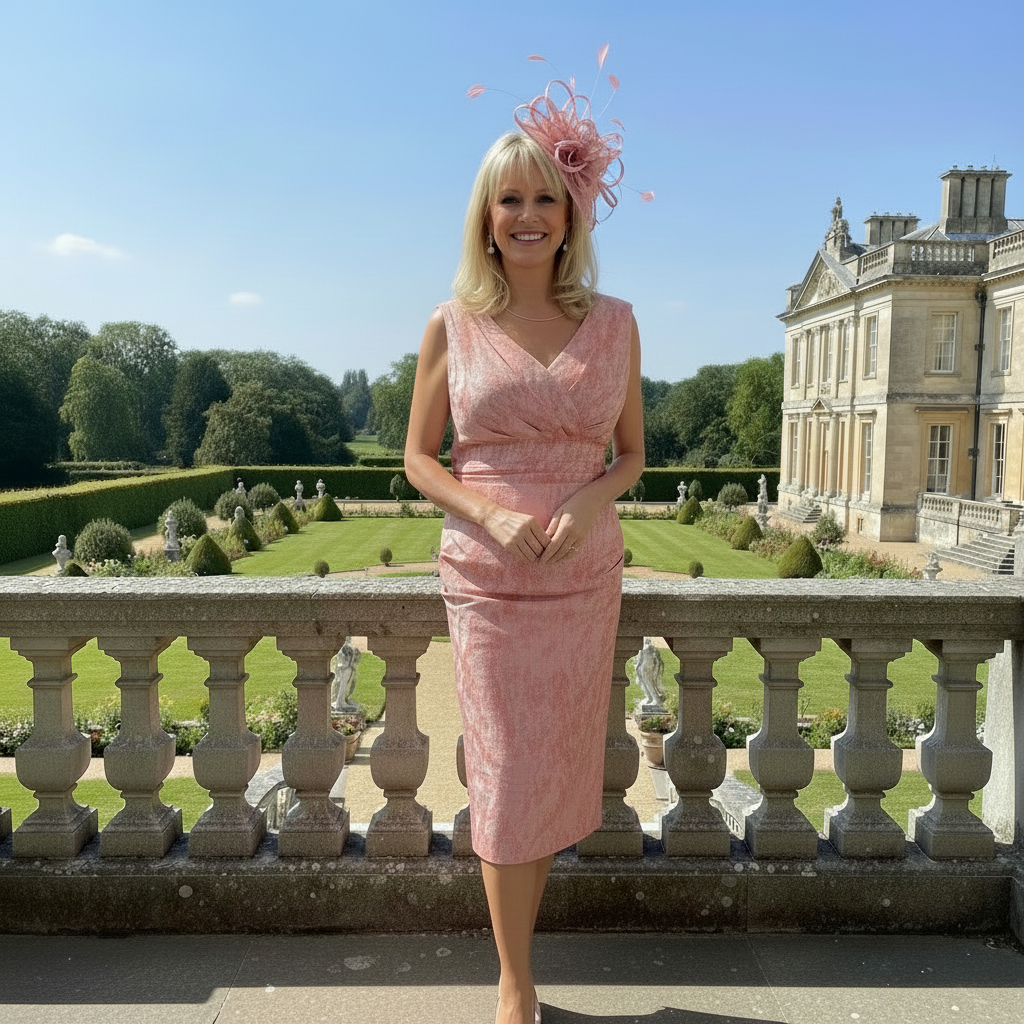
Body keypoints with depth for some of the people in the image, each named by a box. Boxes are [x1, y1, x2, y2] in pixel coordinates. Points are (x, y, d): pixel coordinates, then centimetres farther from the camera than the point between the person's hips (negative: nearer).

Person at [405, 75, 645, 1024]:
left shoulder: (613, 322, 2)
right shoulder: (451, 326, -1)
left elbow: (631, 453, 8)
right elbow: (418, 458, 2)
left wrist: (588, 500, -14)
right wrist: (489, 514, -16)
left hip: (583, 577, 2)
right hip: (485, 579, -2)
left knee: (549, 771, 12)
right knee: (508, 777, 2)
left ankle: (513, 940, 35)